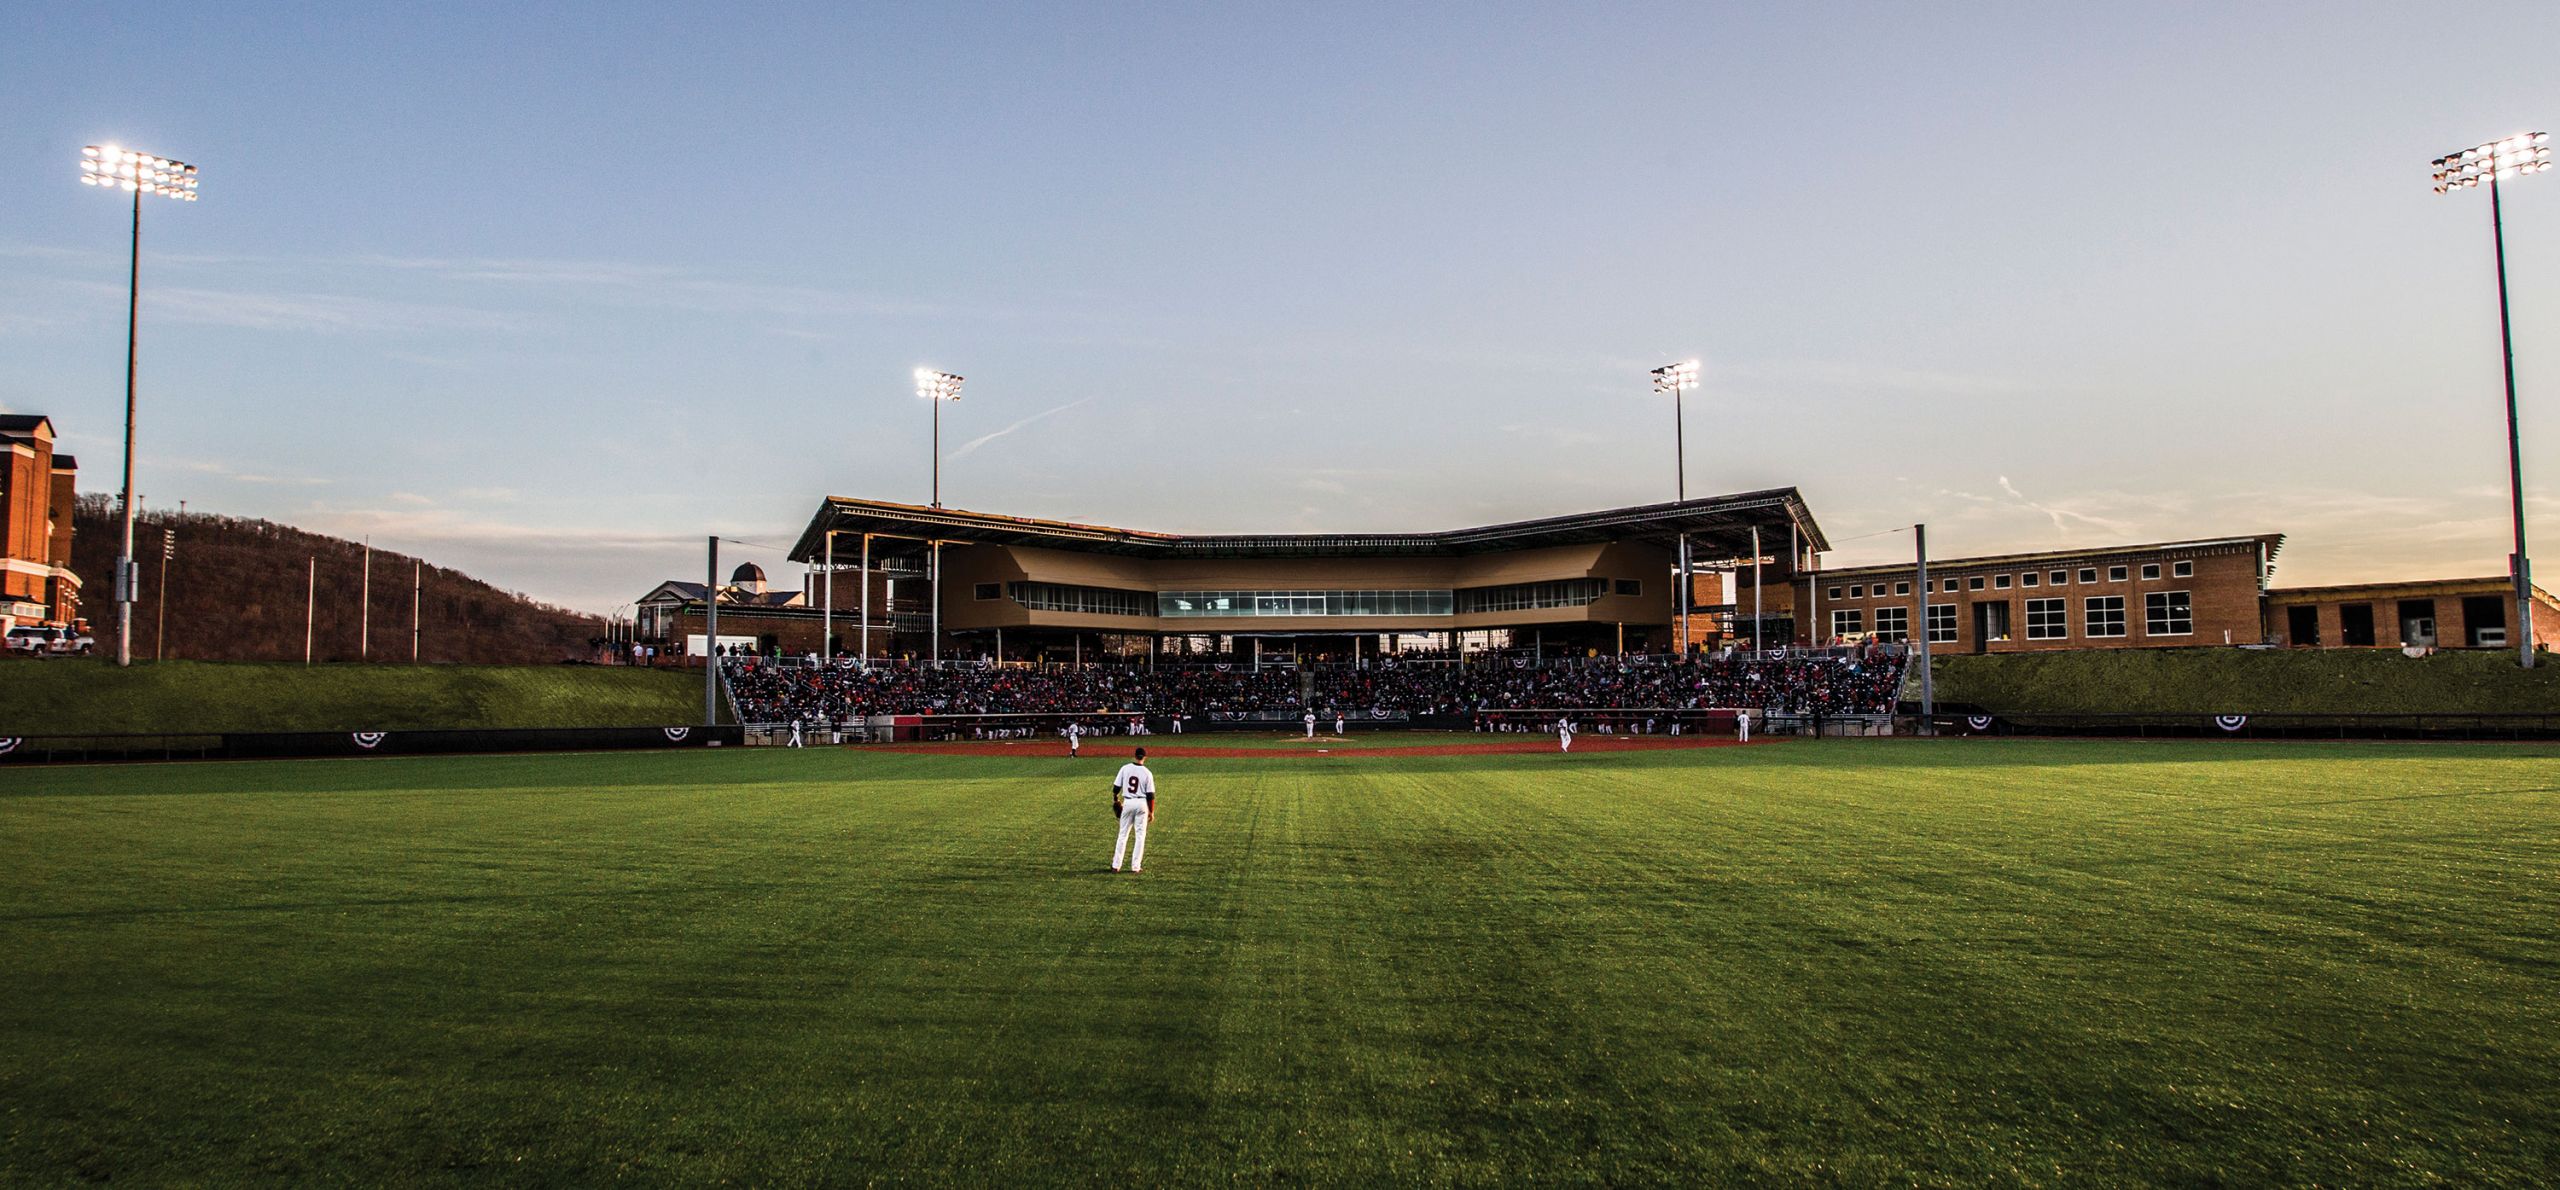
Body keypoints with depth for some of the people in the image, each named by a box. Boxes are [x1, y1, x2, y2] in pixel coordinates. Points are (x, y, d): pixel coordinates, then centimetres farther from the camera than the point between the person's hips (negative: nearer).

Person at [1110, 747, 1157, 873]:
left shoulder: (1125, 768, -4)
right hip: (1141, 803, -2)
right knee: (1140, 835, 8)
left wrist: (1115, 799, 19)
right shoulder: (1147, 773, -8)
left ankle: (1116, 865, 12)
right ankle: (1136, 866, 7)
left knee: (1123, 834, 12)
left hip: (1127, 803, 2)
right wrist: (1151, 812, 2)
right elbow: (1150, 795, -8)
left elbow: (1116, 787, 0)